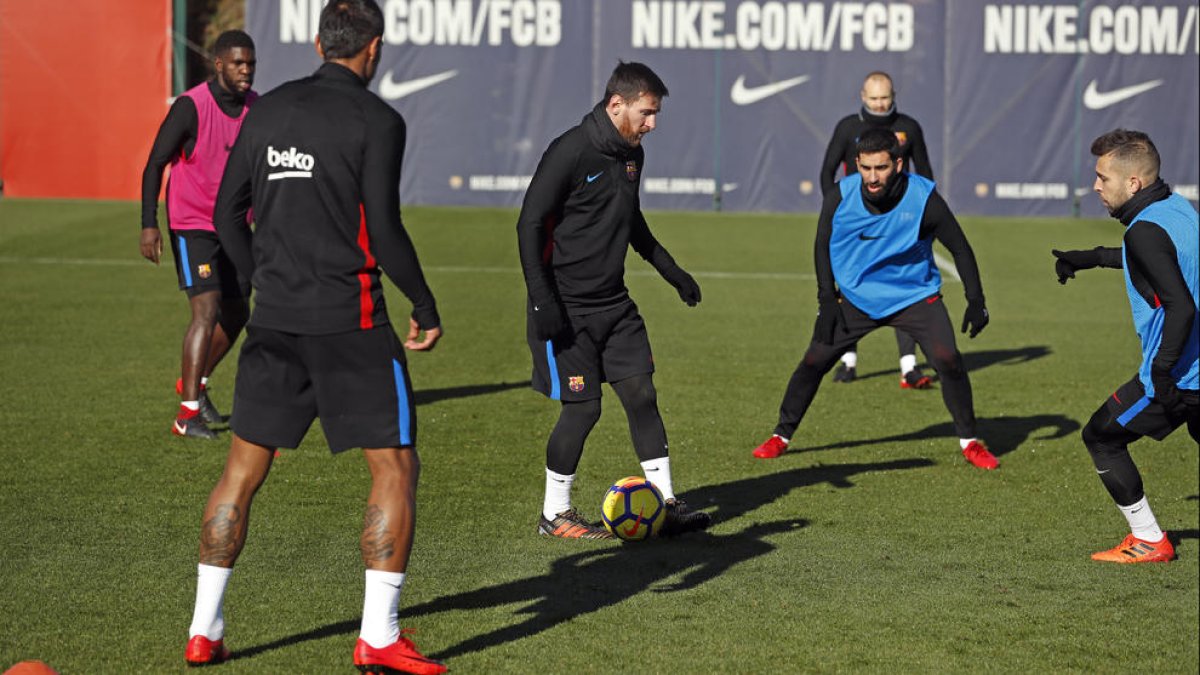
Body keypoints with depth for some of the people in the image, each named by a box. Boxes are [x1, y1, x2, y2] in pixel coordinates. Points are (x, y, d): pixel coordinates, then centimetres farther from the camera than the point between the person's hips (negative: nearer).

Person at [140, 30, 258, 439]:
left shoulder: (256, 108, 2)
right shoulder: (191, 107, -16)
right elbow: (155, 164, -12)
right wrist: (149, 225, -18)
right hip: (192, 226, -7)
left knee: (235, 315, 15)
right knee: (207, 311, -17)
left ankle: (195, 383, 40)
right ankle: (188, 414, -15)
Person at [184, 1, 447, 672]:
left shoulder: (268, 111, 9)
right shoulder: (376, 120, -8)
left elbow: (229, 212, 13)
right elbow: (383, 230, -13)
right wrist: (427, 309, -1)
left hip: (274, 319, 6)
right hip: (350, 318, -6)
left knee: (244, 467, 14)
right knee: (396, 468, 3)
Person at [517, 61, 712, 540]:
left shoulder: (631, 155, 8)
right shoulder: (569, 153, -16)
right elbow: (529, 225, -16)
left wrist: (671, 271, 25)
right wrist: (543, 299, -22)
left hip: (614, 303, 7)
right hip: (566, 307, -7)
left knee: (641, 393, 2)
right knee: (582, 408, -6)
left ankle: (666, 505, 8)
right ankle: (554, 515, 9)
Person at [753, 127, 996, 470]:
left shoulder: (924, 200, -21)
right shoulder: (841, 197, -17)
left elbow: (960, 248, -7)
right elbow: (823, 244, 1)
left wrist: (976, 301, -9)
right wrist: (827, 299, -5)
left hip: (915, 296, -1)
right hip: (856, 297, 1)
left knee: (948, 361, -17)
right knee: (814, 361, -5)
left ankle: (969, 441, 2)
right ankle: (782, 436, 14)